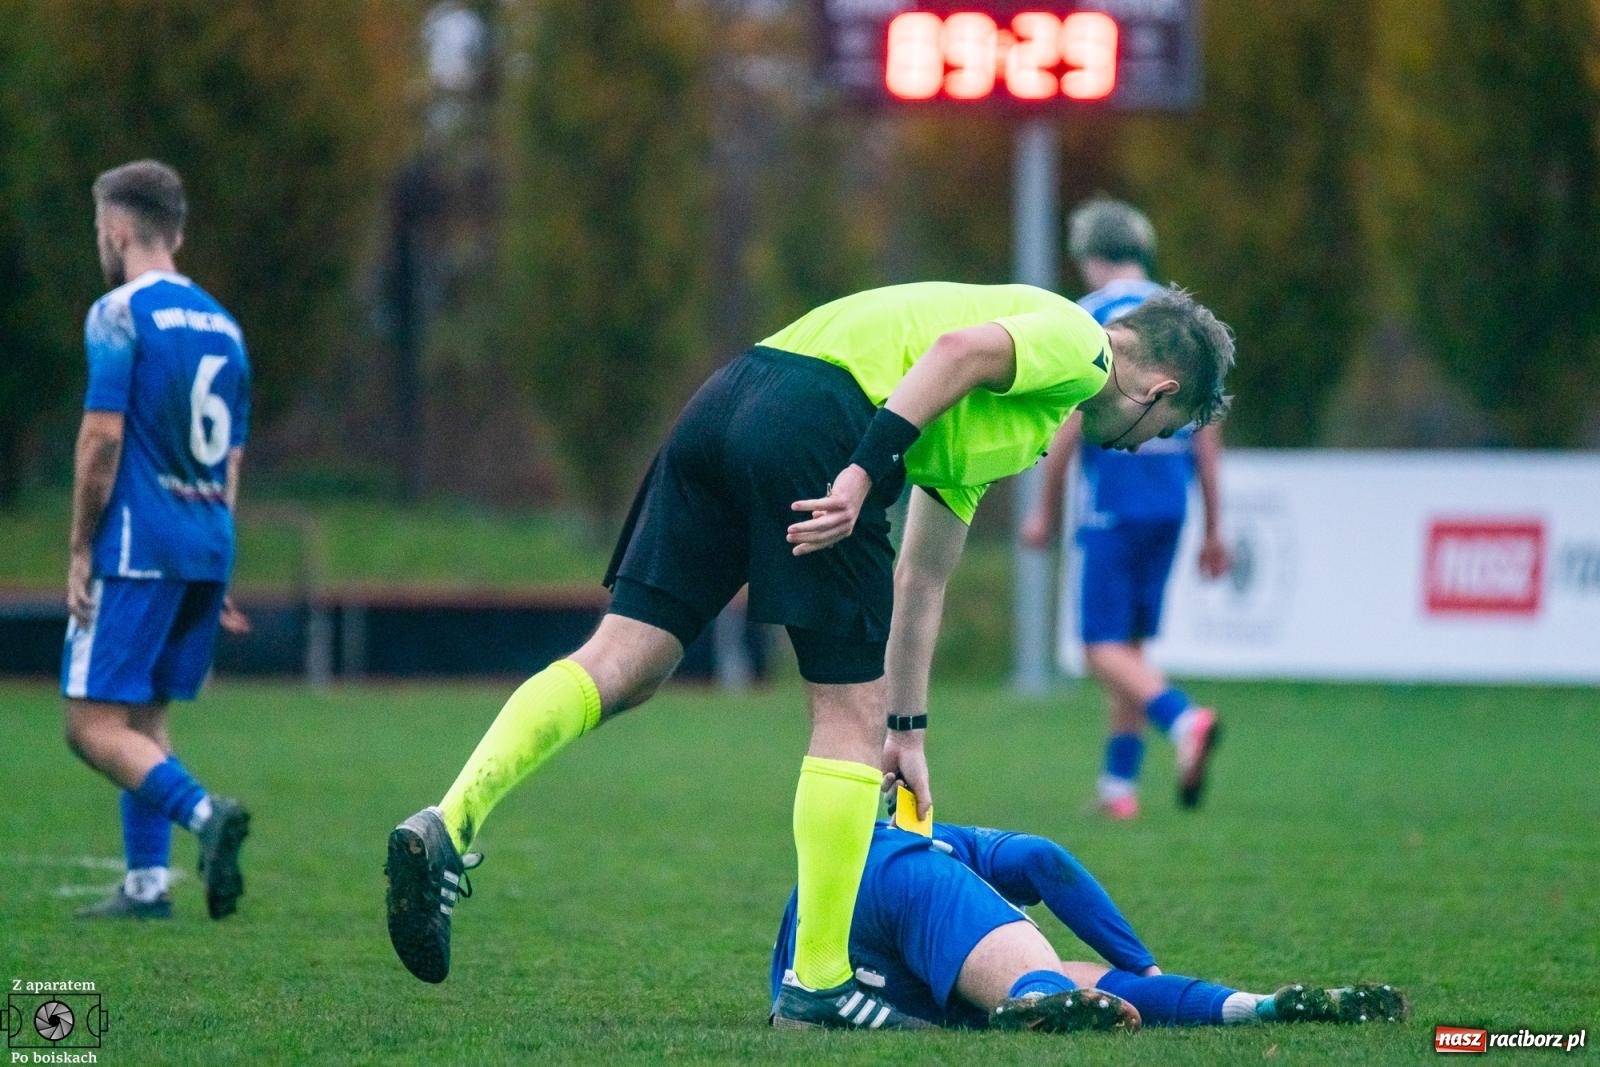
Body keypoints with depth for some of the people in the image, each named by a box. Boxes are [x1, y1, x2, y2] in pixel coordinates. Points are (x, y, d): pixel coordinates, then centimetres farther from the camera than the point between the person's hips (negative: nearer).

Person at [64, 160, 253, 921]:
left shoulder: (119, 315, -8)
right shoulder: (220, 324, 16)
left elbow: (103, 436, -15)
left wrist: (81, 551, -10)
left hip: (138, 544, -7)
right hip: (206, 548, 7)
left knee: (93, 722, -8)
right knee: (143, 716, 14)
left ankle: (202, 811, -28)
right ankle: (146, 883, 8)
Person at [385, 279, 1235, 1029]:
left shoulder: (975, 438, 36)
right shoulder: (1078, 343, 10)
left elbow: (919, 581, 38)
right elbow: (956, 351, -10)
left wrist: (908, 730, 39)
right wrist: (867, 469, -21)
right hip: (818, 418, -9)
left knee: (622, 664, 3)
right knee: (849, 714, 1)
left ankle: (448, 825, -15)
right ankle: (817, 983, 4)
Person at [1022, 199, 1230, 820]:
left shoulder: (1089, 319, -6)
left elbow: (1068, 424, -10)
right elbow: (1207, 433, 11)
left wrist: (1046, 509, -1)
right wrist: (1213, 528, 15)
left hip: (1114, 498, -6)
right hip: (1171, 500, 6)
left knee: (1105, 648, -6)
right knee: (1130, 644, 14)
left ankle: (1185, 721, -32)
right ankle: (1118, 784, 12)